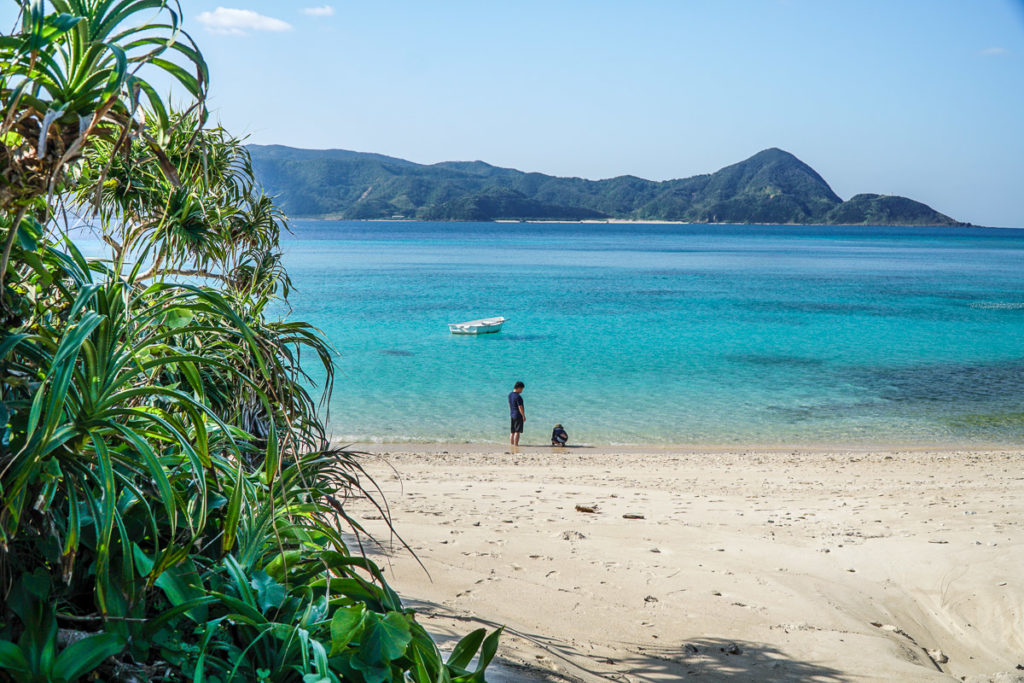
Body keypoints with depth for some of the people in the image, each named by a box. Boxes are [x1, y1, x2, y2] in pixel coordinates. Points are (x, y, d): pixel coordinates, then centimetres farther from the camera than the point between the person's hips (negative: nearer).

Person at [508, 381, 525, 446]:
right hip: (518, 416, -9)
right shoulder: (518, 396, -19)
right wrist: (523, 416, -11)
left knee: (512, 432, 14)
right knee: (517, 432, -5)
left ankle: (511, 444, 17)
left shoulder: (510, 395, 8)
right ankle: (515, 445, -5)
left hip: (512, 415, 9)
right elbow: (520, 407, -18)